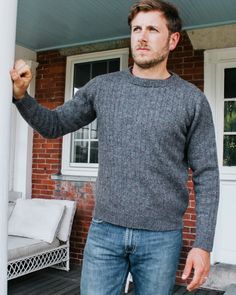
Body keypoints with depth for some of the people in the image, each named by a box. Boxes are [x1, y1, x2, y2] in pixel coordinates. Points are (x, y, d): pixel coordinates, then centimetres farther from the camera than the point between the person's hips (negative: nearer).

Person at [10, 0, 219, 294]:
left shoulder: (192, 100, -4)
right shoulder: (102, 87, 3)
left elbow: (206, 176, -3)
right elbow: (53, 125, 10)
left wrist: (203, 244, -7)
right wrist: (21, 95, -9)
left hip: (161, 238, -1)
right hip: (104, 230, 2)